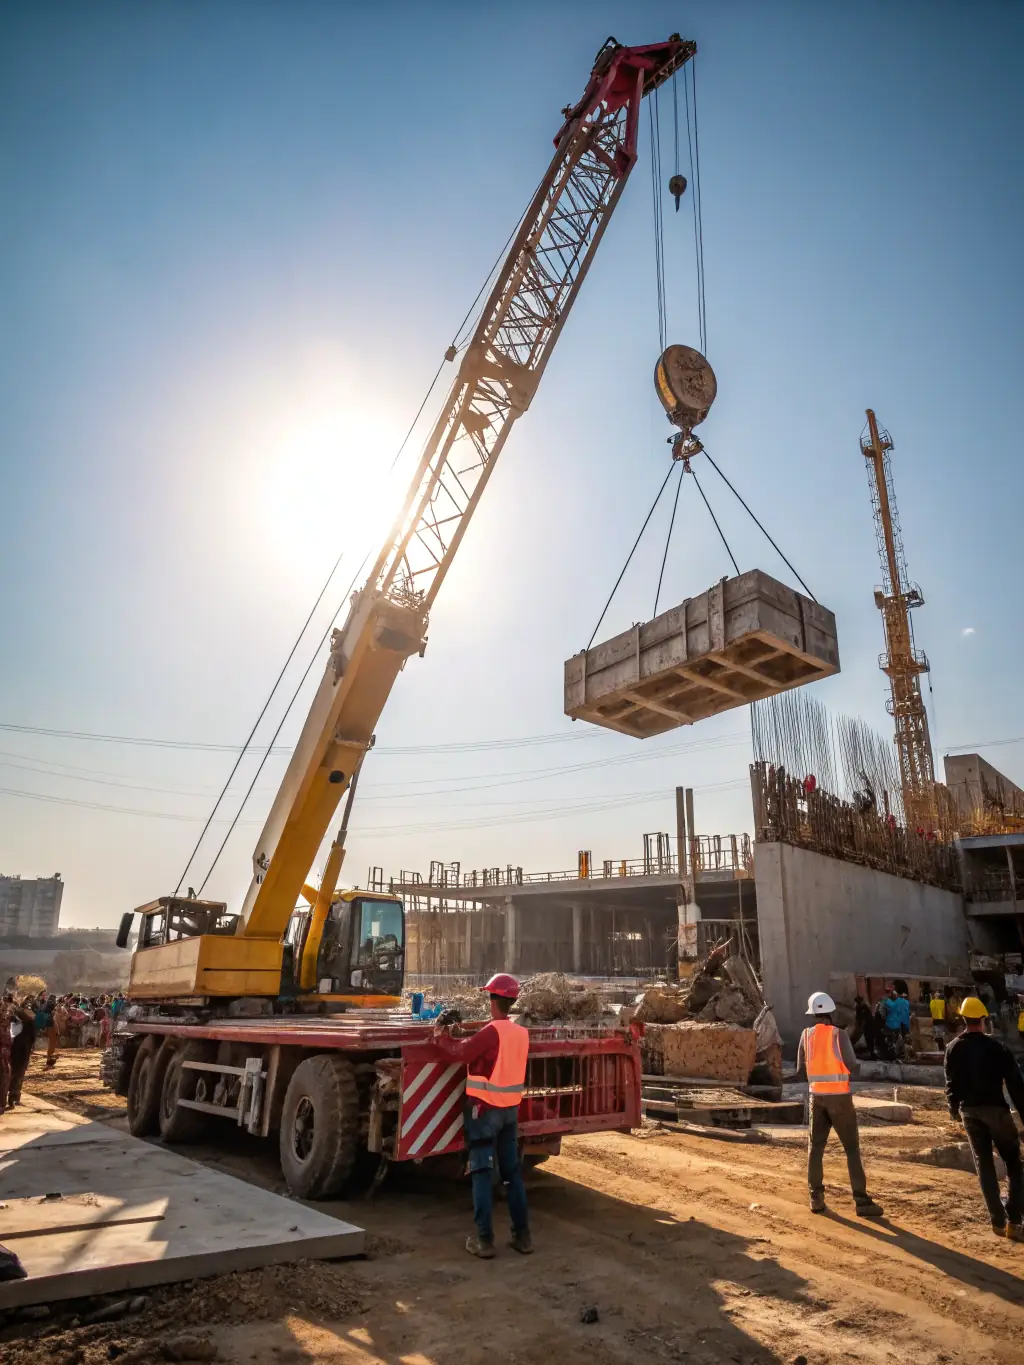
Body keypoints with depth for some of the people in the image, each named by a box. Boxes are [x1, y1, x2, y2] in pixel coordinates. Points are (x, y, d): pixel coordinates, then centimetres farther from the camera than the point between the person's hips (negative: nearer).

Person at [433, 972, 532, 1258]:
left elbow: (460, 1054, -17)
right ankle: (522, 1235, 18)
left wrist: (440, 1037, 0)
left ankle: (484, 1240, 4)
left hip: (485, 1109, -6)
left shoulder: (492, 1031, -19)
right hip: (511, 1109, 6)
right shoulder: (521, 1033, 3)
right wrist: (456, 1038, 17)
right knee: (512, 1172, 14)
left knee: (482, 1173, 2)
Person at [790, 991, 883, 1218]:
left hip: (817, 1096, 4)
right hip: (839, 1097, -4)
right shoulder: (839, 1034, -13)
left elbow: (802, 1072, 3)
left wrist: (785, 1078, 22)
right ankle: (862, 1201, 3)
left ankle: (816, 1198, 14)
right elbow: (853, 1068, -11)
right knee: (852, 1148, 4)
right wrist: (858, 1065, 11)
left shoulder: (806, 1035, 0)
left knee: (815, 1146, 12)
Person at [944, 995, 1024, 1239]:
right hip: (995, 1108, -3)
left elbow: (951, 1086, 6)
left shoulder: (953, 1049, 3)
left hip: (969, 1110, 3)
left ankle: (998, 1221, 12)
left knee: (984, 1164, 11)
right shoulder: (997, 1046, -9)